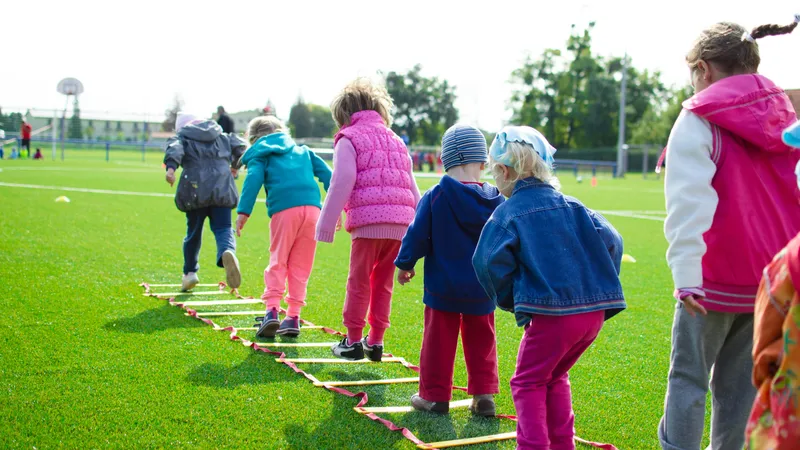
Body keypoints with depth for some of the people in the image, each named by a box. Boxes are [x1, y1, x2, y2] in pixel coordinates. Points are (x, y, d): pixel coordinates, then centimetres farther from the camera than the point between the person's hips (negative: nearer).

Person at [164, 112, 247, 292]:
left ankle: (190, 272, 23)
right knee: (223, 228, -2)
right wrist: (235, 165, 32)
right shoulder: (222, 137, 23)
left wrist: (171, 167, -26)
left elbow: (174, 149, -8)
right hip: (222, 189, 1)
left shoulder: (182, 138, 14)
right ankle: (228, 252, -36)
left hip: (195, 190, -1)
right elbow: (240, 146, 14)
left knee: (193, 231, 15)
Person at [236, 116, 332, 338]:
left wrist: (243, 212, -8)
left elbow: (253, 180, -1)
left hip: (284, 210, -3)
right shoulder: (303, 151, 30)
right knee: (300, 266, 9)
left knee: (277, 262, 6)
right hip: (312, 207, 3)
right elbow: (326, 174, 20)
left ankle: (272, 310, -10)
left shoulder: (260, 155, 17)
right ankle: (293, 317, 8)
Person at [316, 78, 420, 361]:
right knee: (383, 283, 14)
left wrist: (327, 224, -4)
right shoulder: (396, 140, 24)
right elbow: (412, 187, 22)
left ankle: (353, 341, 10)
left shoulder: (348, 139, 5)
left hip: (368, 221, -6)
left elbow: (342, 183, -7)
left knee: (359, 282, 4)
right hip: (400, 223, 6)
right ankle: (375, 341, 18)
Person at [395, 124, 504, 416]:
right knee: (481, 341, 15)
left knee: (439, 340, 8)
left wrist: (405, 264, 8)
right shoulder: (496, 201, -3)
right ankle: (484, 395, 15)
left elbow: (417, 236, -8)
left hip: (442, 286, -3)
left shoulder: (435, 197, -13)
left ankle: (435, 395, 15)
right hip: (482, 289, 3)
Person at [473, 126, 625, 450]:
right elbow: (610, 241, 5)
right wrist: (599, 287, 14)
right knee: (555, 378, 25)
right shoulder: (571, 205, 12)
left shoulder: (508, 213, -2)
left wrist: (508, 300, 2)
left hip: (550, 313, -6)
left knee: (528, 383, 10)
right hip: (595, 311, 6)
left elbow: (491, 262, -15)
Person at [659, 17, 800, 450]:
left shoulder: (700, 119, -9)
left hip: (715, 280, -6)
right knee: (740, 378, 14)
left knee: (688, 376, 3)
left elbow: (689, 201, -18)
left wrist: (686, 273, -22)